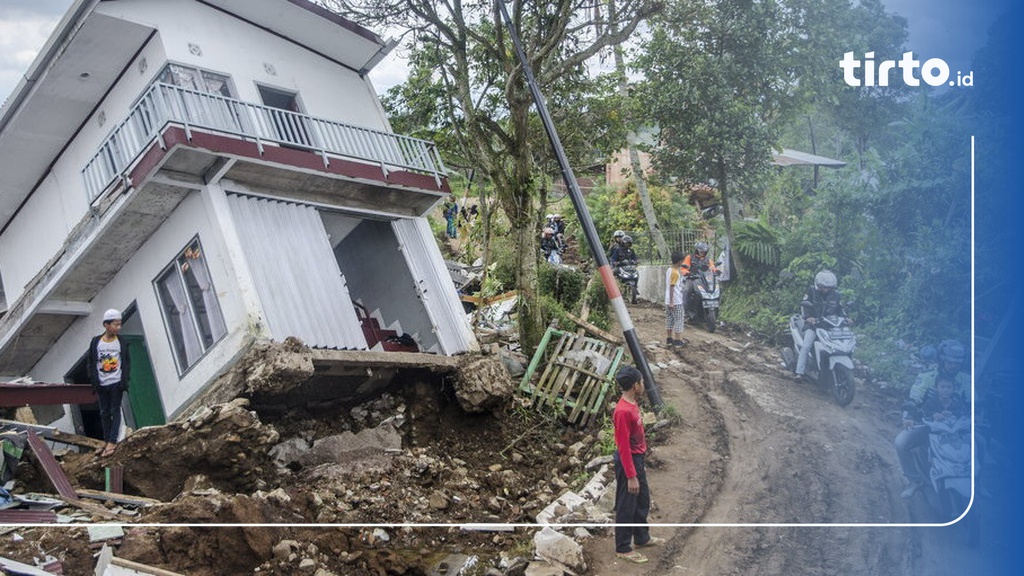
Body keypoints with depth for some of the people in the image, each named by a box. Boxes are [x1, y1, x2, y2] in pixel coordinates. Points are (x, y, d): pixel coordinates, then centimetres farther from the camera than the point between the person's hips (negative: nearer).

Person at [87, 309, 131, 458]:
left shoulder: (122, 343, 0)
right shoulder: (96, 342, 0)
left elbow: (127, 362, 3)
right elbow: (90, 363, 3)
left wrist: (124, 381, -6)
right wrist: (94, 381, -4)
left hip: (116, 383, -2)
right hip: (102, 384, 2)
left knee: (115, 411, -1)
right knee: (104, 413, 9)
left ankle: (112, 441, -1)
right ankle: (106, 441, 17)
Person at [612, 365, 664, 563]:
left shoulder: (632, 404, 4)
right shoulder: (623, 411, -27)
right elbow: (623, 446, -25)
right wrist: (631, 476, -22)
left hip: (637, 458, 10)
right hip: (628, 460, -10)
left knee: (642, 501, 22)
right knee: (626, 506, 3)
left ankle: (642, 538, 39)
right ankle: (623, 548, 16)